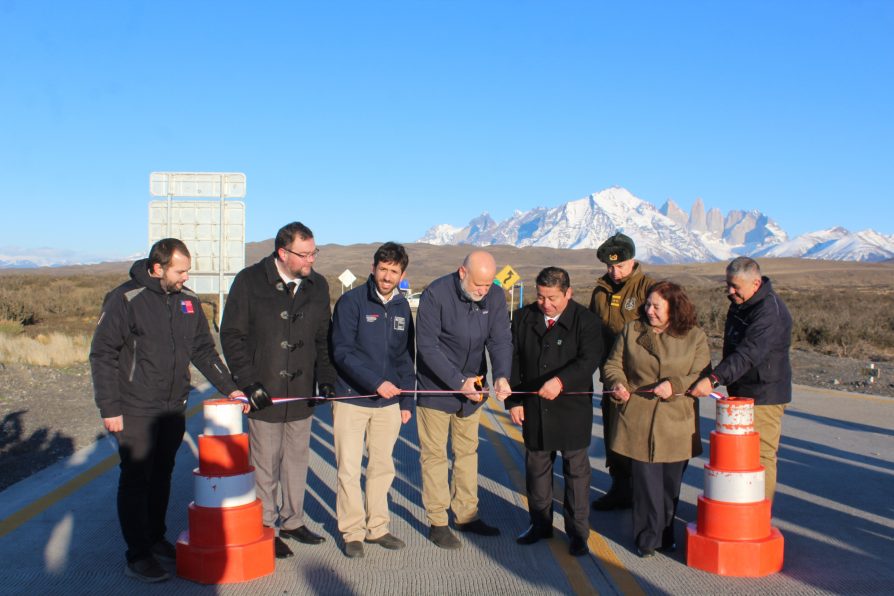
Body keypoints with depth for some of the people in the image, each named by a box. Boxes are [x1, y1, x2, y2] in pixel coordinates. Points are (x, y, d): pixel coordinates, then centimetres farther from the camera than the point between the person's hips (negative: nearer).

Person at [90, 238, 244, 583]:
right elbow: (102, 356, -11)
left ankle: (156, 539, 29)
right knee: (136, 479, -1)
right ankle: (137, 557, 6)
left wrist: (228, 387, 5)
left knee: (162, 476, 15)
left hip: (174, 408, 6)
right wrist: (109, 409, -13)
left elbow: (204, 351, 13)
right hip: (136, 411, -6)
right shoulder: (125, 299, -13)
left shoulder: (188, 300, 5)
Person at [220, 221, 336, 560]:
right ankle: (265, 528, 20)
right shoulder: (250, 281, -9)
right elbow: (231, 335, -7)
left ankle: (292, 521, 30)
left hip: (302, 392, 4)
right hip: (263, 392, -4)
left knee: (298, 458, 14)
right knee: (265, 463, 6)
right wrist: (248, 381, -14)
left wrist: (326, 378, 0)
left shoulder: (318, 286, 4)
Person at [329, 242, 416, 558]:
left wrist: (406, 401, 8)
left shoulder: (402, 307, 9)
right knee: (349, 468, 0)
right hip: (351, 400, -4)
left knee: (383, 467, 11)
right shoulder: (351, 302, -7)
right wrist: (376, 382, -22)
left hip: (389, 402, 5)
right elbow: (342, 351, -14)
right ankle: (352, 532, 13)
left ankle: (377, 527, 24)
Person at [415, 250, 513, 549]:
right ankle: (437, 522, 17)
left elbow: (501, 340, -9)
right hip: (435, 389, -5)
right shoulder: (435, 294, -22)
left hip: (473, 388, 5)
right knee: (434, 455, 5)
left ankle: (466, 514, 31)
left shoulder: (495, 296, -8)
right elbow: (427, 346, -22)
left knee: (468, 451, 17)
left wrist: (502, 375, -29)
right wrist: (459, 381, -28)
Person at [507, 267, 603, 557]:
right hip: (533, 408, 3)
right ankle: (540, 524, 30)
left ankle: (578, 532, 19)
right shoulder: (523, 318, 3)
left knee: (576, 470, 6)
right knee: (536, 467, 13)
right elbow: (513, 361, 6)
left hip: (572, 408, -3)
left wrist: (561, 380, -35)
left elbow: (589, 360, -19)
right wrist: (513, 400, 0)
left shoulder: (586, 321, -8)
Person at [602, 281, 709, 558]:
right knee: (646, 483, 1)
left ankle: (665, 534, 28)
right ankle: (648, 538, 13)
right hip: (639, 423, 0)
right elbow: (613, 364, 10)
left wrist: (675, 385, -19)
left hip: (676, 424, 0)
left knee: (670, 484, 11)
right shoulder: (631, 331, 6)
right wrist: (617, 384, -10)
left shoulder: (695, 336, 2)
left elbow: (701, 376, -3)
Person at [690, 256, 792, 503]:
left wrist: (714, 379, -42)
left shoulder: (770, 311, -22)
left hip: (764, 396, -10)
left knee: (760, 456, -5)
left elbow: (749, 354, -34)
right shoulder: (739, 303, 9)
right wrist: (717, 379, 20)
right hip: (741, 392, 10)